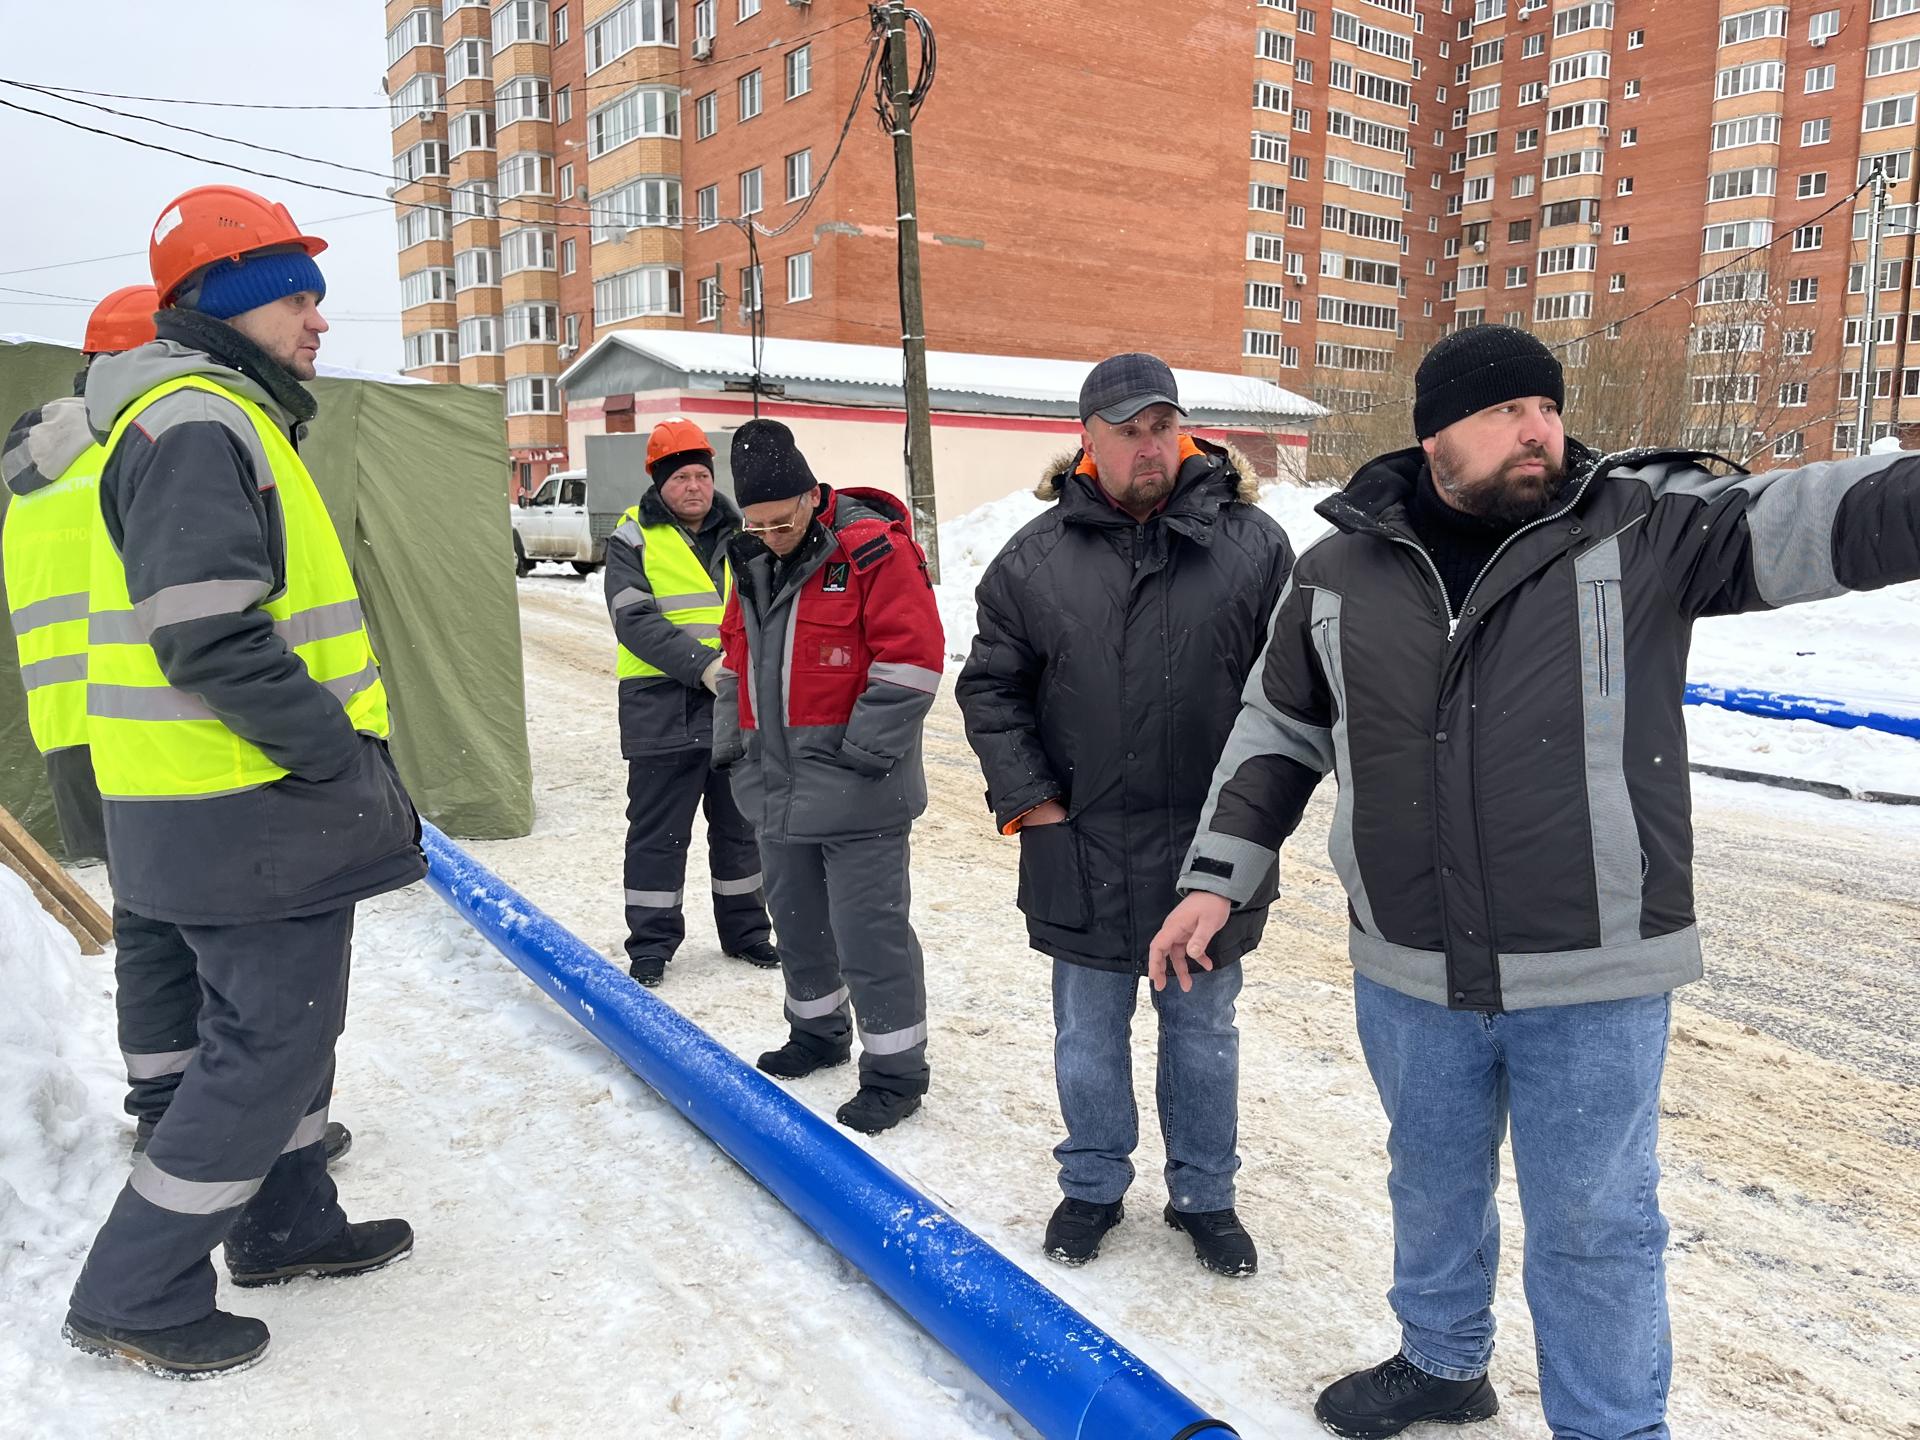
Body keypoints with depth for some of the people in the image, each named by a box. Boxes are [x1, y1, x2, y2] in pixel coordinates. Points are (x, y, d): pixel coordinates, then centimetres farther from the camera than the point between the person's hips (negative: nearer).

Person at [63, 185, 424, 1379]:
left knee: (288, 1023, 21)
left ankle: (287, 1225, 38)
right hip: (249, 816, -11)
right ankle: (135, 1294, 15)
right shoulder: (198, 425, -17)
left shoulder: (232, 425, 18)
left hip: (273, 802, 11)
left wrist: (345, 760, 16)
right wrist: (349, 760, -18)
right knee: (271, 1045, 0)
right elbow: (213, 645, -26)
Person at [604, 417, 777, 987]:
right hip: (663, 710, -4)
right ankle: (650, 944, 18)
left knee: (741, 828, 14)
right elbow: (635, 621, -13)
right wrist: (703, 665, -24)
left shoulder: (741, 535, 11)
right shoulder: (633, 541, -1)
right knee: (657, 833, 4)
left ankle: (745, 930, 30)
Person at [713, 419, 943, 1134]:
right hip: (776, 788, 8)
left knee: (869, 933, -2)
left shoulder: (873, 552, -13)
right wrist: (731, 740, 13)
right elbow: (737, 658, 21)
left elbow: (911, 659, -18)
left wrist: (861, 754, -19)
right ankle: (817, 1032, 40)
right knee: (797, 921, 20)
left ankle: (895, 1070, 12)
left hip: (855, 796, -8)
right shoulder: (754, 562, 11)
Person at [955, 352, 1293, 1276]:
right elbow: (990, 686, 4)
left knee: (1203, 1031, 16)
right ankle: (1092, 1185, 36)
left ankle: (1205, 1195, 35)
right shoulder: (1036, 558, -2)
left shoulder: (1251, 544, -3)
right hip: (1082, 849, 1)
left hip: (1210, 848, 0)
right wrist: (1027, 799, -3)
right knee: (1089, 1034, 15)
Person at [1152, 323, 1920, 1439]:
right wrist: (1217, 879, 6)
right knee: (1433, 1185, 24)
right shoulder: (1342, 571, 1)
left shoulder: (1645, 526, -6)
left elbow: (1802, 520, -20)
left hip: (1594, 974, -3)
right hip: (1410, 970, 3)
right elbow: (1279, 734, 9)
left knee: (1596, 1226, 12)